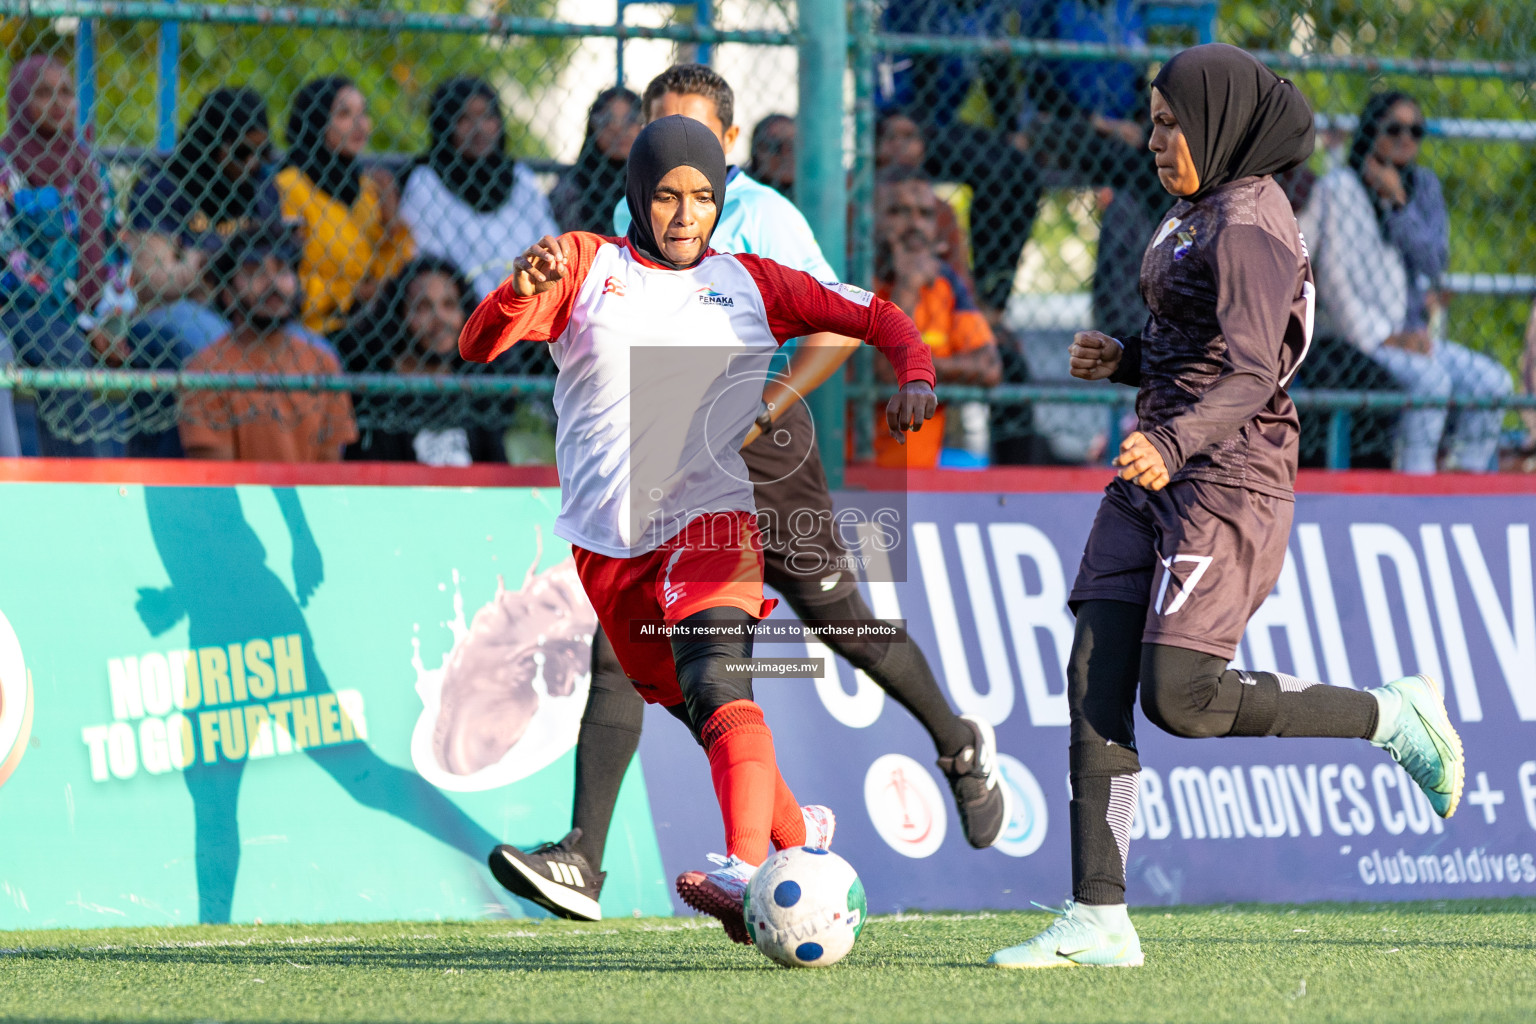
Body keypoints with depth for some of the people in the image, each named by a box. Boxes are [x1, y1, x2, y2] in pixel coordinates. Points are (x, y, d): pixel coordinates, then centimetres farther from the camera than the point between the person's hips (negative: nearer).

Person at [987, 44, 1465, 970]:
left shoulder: (1251, 224, -14)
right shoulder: (1203, 210, 17)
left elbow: (1253, 372, -25)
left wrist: (1174, 444, -39)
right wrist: (1125, 360, 9)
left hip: (1228, 477, -10)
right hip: (1160, 477, 10)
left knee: (1179, 699, -12)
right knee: (1095, 685, -1)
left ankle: (1393, 717, 7)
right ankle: (1098, 922, -1)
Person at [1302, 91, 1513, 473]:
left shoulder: (1423, 184, 13)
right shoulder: (1340, 187, -6)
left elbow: (1436, 259, 0)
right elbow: (1335, 275, -11)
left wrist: (1397, 201, -12)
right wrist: (1384, 339, -16)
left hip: (1412, 337, 7)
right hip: (1354, 340, -7)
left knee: (1493, 381, -15)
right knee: (1431, 379, -32)